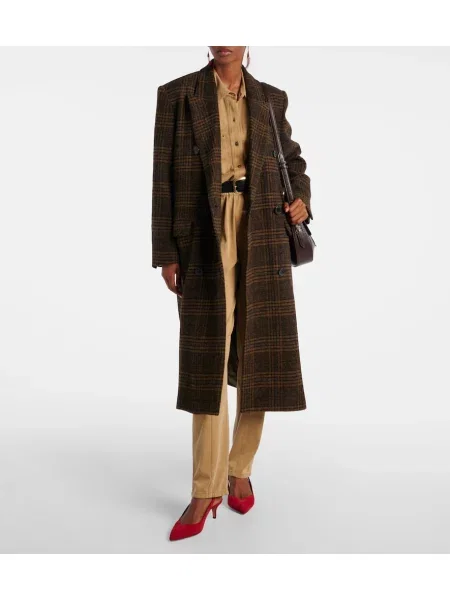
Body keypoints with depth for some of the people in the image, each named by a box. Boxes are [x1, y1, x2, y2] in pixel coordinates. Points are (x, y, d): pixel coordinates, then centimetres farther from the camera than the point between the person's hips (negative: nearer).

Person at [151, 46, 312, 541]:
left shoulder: (271, 99, 13)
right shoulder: (176, 95, 5)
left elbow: (292, 157, 25)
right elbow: (163, 176, 1)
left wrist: (301, 199, 2)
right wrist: (165, 253, -4)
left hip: (262, 232, 3)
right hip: (205, 237, -2)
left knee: (258, 355, 3)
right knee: (208, 358, -5)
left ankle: (240, 469, 19)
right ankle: (206, 490, 3)